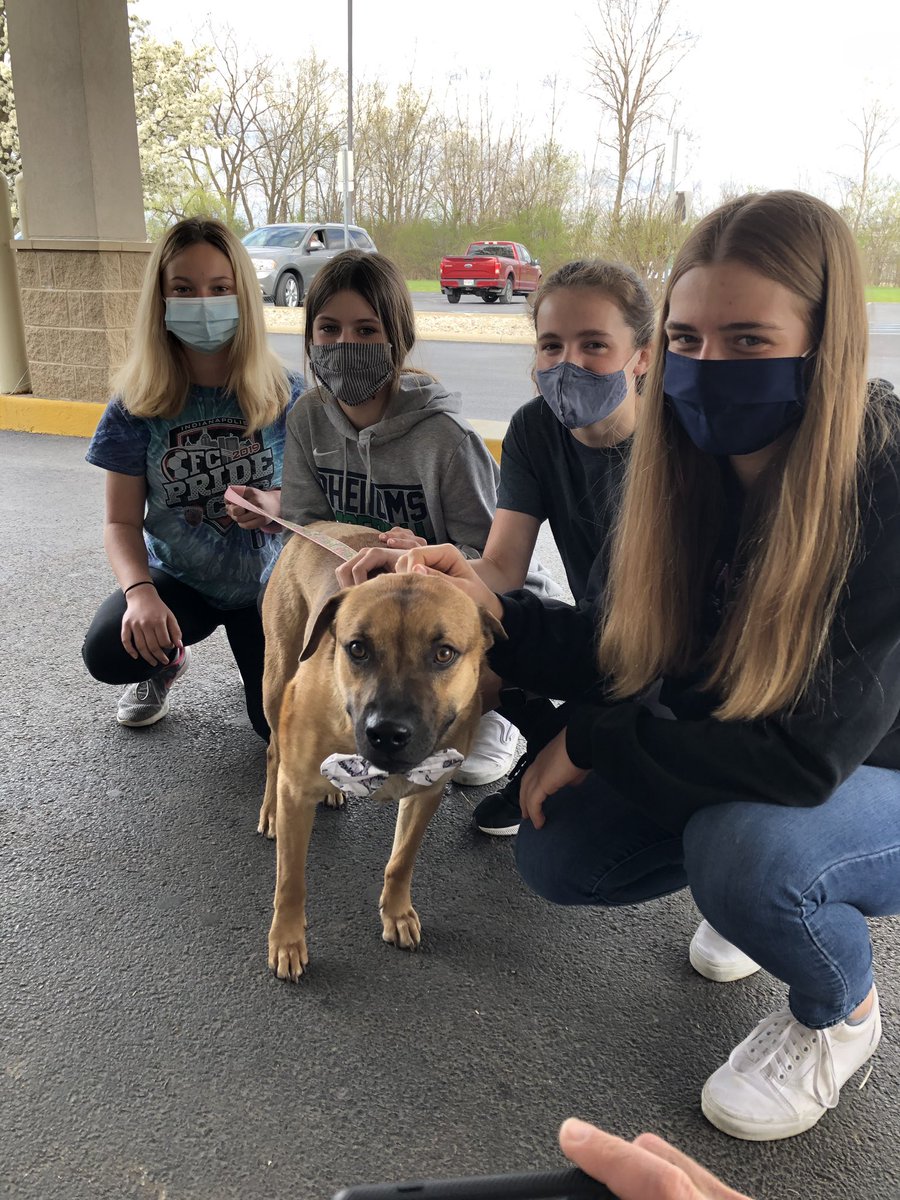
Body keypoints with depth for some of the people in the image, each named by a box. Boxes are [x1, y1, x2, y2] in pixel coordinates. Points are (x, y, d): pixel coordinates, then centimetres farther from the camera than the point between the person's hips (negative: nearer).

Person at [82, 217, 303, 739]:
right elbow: (123, 522, -7)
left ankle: (247, 639, 24)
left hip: (266, 582, 0)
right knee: (106, 651, -28)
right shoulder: (138, 404, -9)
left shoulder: (285, 395, -11)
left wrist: (280, 504, -27)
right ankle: (167, 661, 11)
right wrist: (140, 593, -26)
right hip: (179, 579, 1)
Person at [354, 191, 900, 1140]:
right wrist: (496, 613, -23)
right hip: (727, 772, 5)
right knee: (554, 855, -9)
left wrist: (589, 743, -22)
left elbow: (806, 757, -32)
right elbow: (632, 658, -6)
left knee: (748, 843, -34)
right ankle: (750, 889, 19)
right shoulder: (692, 466, -11)